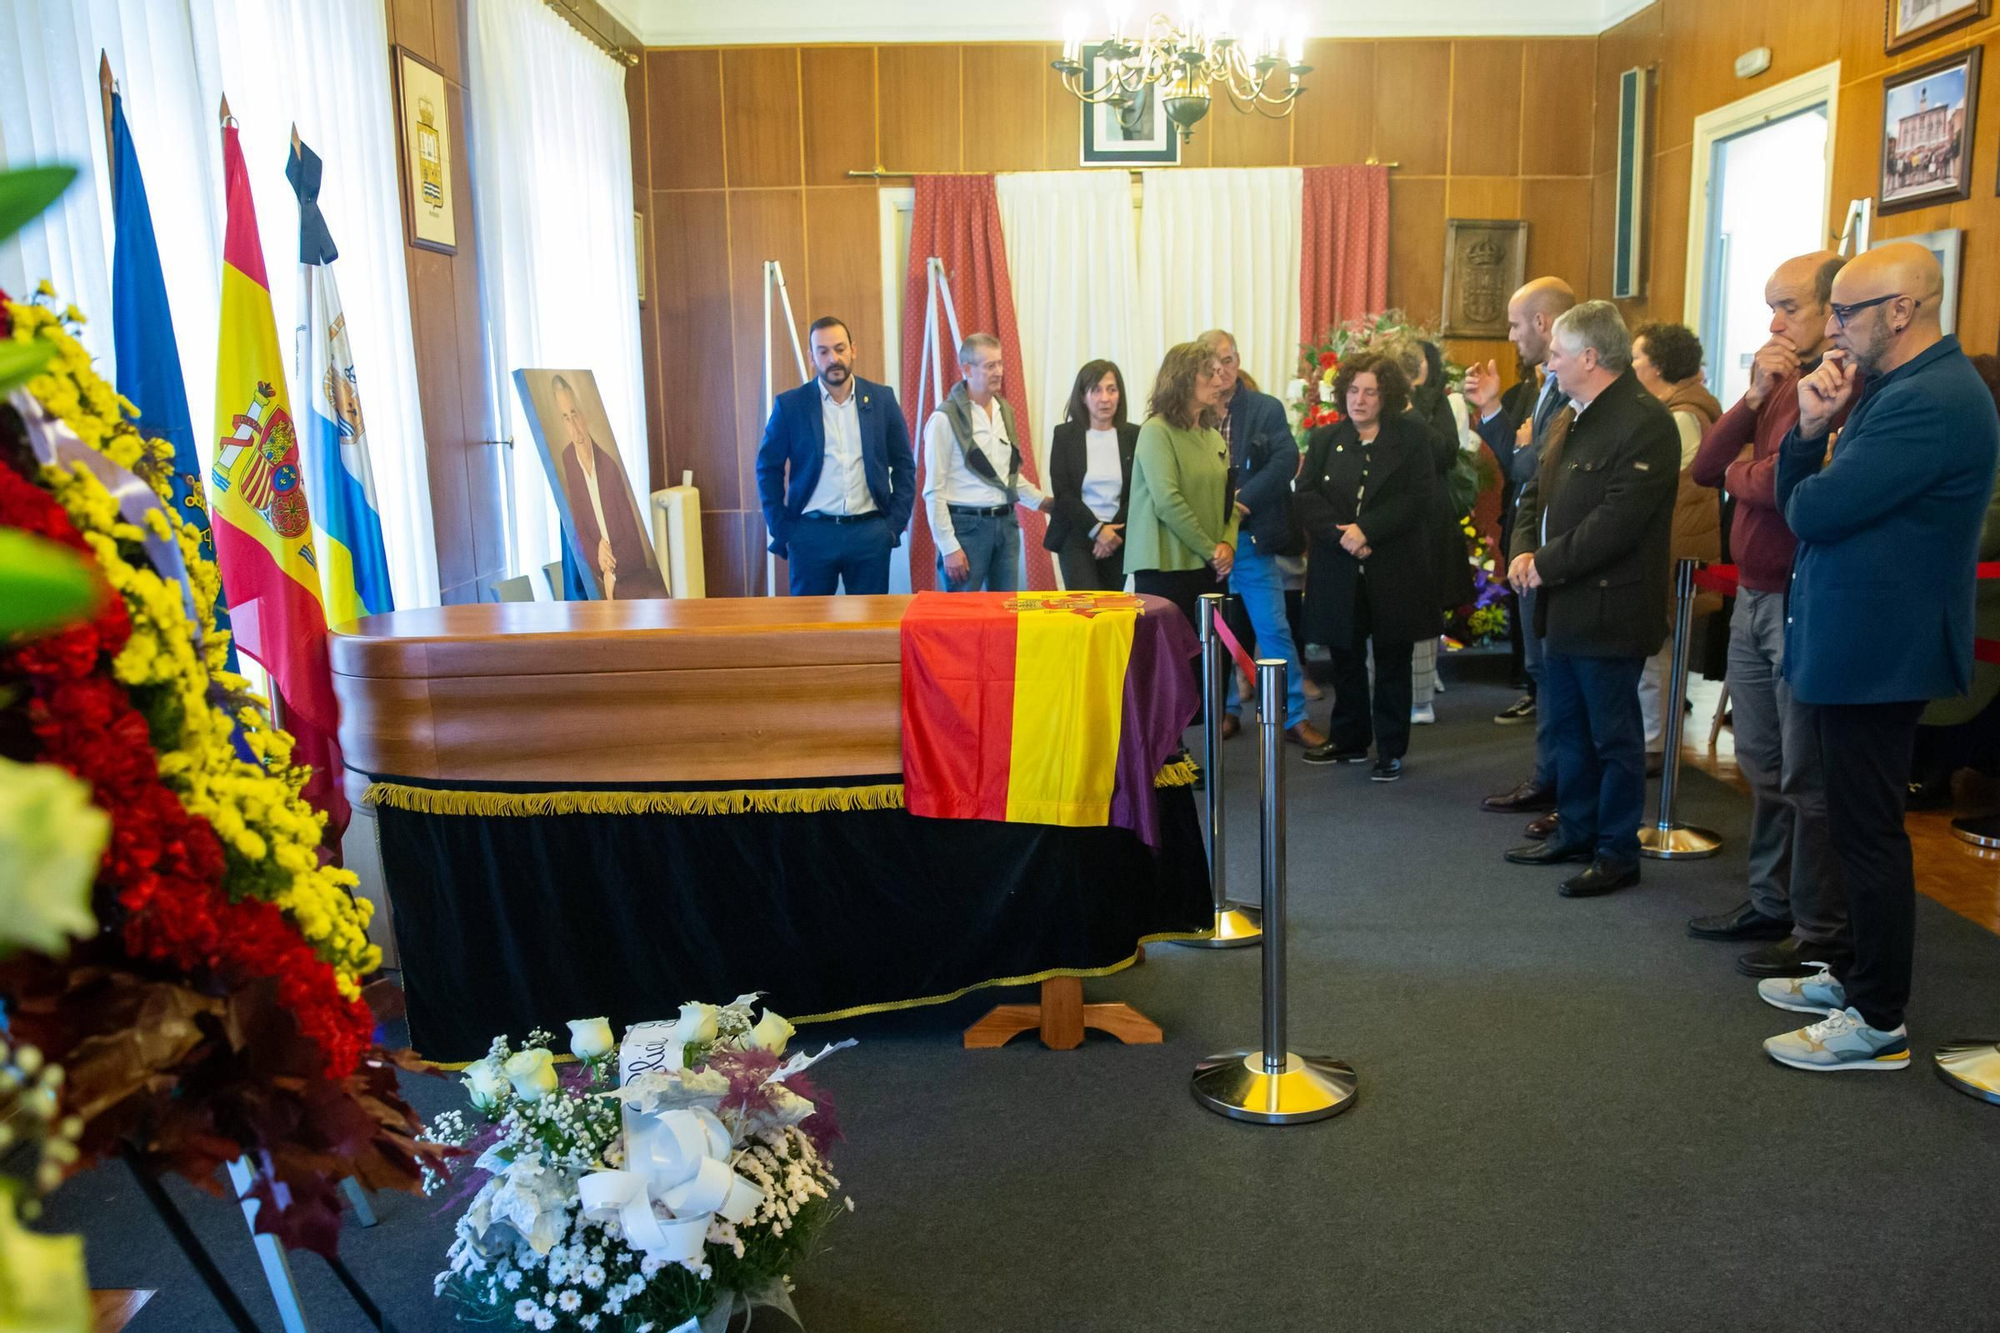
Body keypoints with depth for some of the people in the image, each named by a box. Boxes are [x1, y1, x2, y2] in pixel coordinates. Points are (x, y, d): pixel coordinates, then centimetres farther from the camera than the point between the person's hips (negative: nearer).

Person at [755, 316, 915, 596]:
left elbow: (904, 465, 9)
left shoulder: (882, 399, 4)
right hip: (811, 533, -1)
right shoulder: (790, 404, 0)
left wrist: (895, 523, 1)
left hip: (871, 533, 1)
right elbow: (768, 469, 4)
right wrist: (782, 531, -2)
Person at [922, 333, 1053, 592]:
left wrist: (1042, 501, 13)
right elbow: (934, 491, -9)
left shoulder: (1005, 412, 11)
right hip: (967, 525, -6)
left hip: (1006, 523, 6)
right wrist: (949, 547, -13)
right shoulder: (946, 419, -9)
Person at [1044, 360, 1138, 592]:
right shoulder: (1064, 434, 1)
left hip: (1118, 538, 2)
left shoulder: (1133, 435, 4)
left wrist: (1114, 533, -10)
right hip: (1076, 536, -2)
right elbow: (1062, 492, -4)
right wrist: (1097, 529, -13)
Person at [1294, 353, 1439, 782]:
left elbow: (1420, 498, -9)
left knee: (1392, 664, 6)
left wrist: (1366, 529, -18)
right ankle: (1349, 741, 27)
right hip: (1339, 572, 3)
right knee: (1345, 660, 12)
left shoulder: (1412, 436, 0)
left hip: (1394, 573, -3)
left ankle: (1391, 750, 15)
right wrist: (1342, 535, -16)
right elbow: (1306, 497, -1)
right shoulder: (1325, 439, 9)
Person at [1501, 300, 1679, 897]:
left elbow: (1616, 521, -24)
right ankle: (1576, 831, 32)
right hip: (1565, 606, 9)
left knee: (1614, 737, 3)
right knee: (1566, 728, 18)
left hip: (1608, 610, -9)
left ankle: (1617, 853, 15)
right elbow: (1537, 493, 18)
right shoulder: (1571, 419, 14)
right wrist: (1524, 550, 0)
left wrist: (1547, 564, -18)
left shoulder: (1643, 422, -17)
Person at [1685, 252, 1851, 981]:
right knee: (1763, 765, 17)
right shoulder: (1782, 379, 12)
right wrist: (1752, 398, -5)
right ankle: (1771, 902, 30)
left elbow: (1782, 483, -24)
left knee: (1807, 777, 0)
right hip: (1754, 595, 9)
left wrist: (1738, 471, -3)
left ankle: (1822, 931, 12)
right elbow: (1704, 468, 7)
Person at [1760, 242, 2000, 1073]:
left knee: (1868, 833, -2)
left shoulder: (1933, 402, -21)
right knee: (1859, 826, 19)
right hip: (1863, 644, 10)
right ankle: (1858, 976, 33)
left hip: (1877, 652, -10)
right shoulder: (1892, 387, 12)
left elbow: (1814, 510, -26)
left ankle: (1879, 1023, 10)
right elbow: (1795, 498, 10)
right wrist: (1812, 427, -6)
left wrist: (1808, 489, -3)